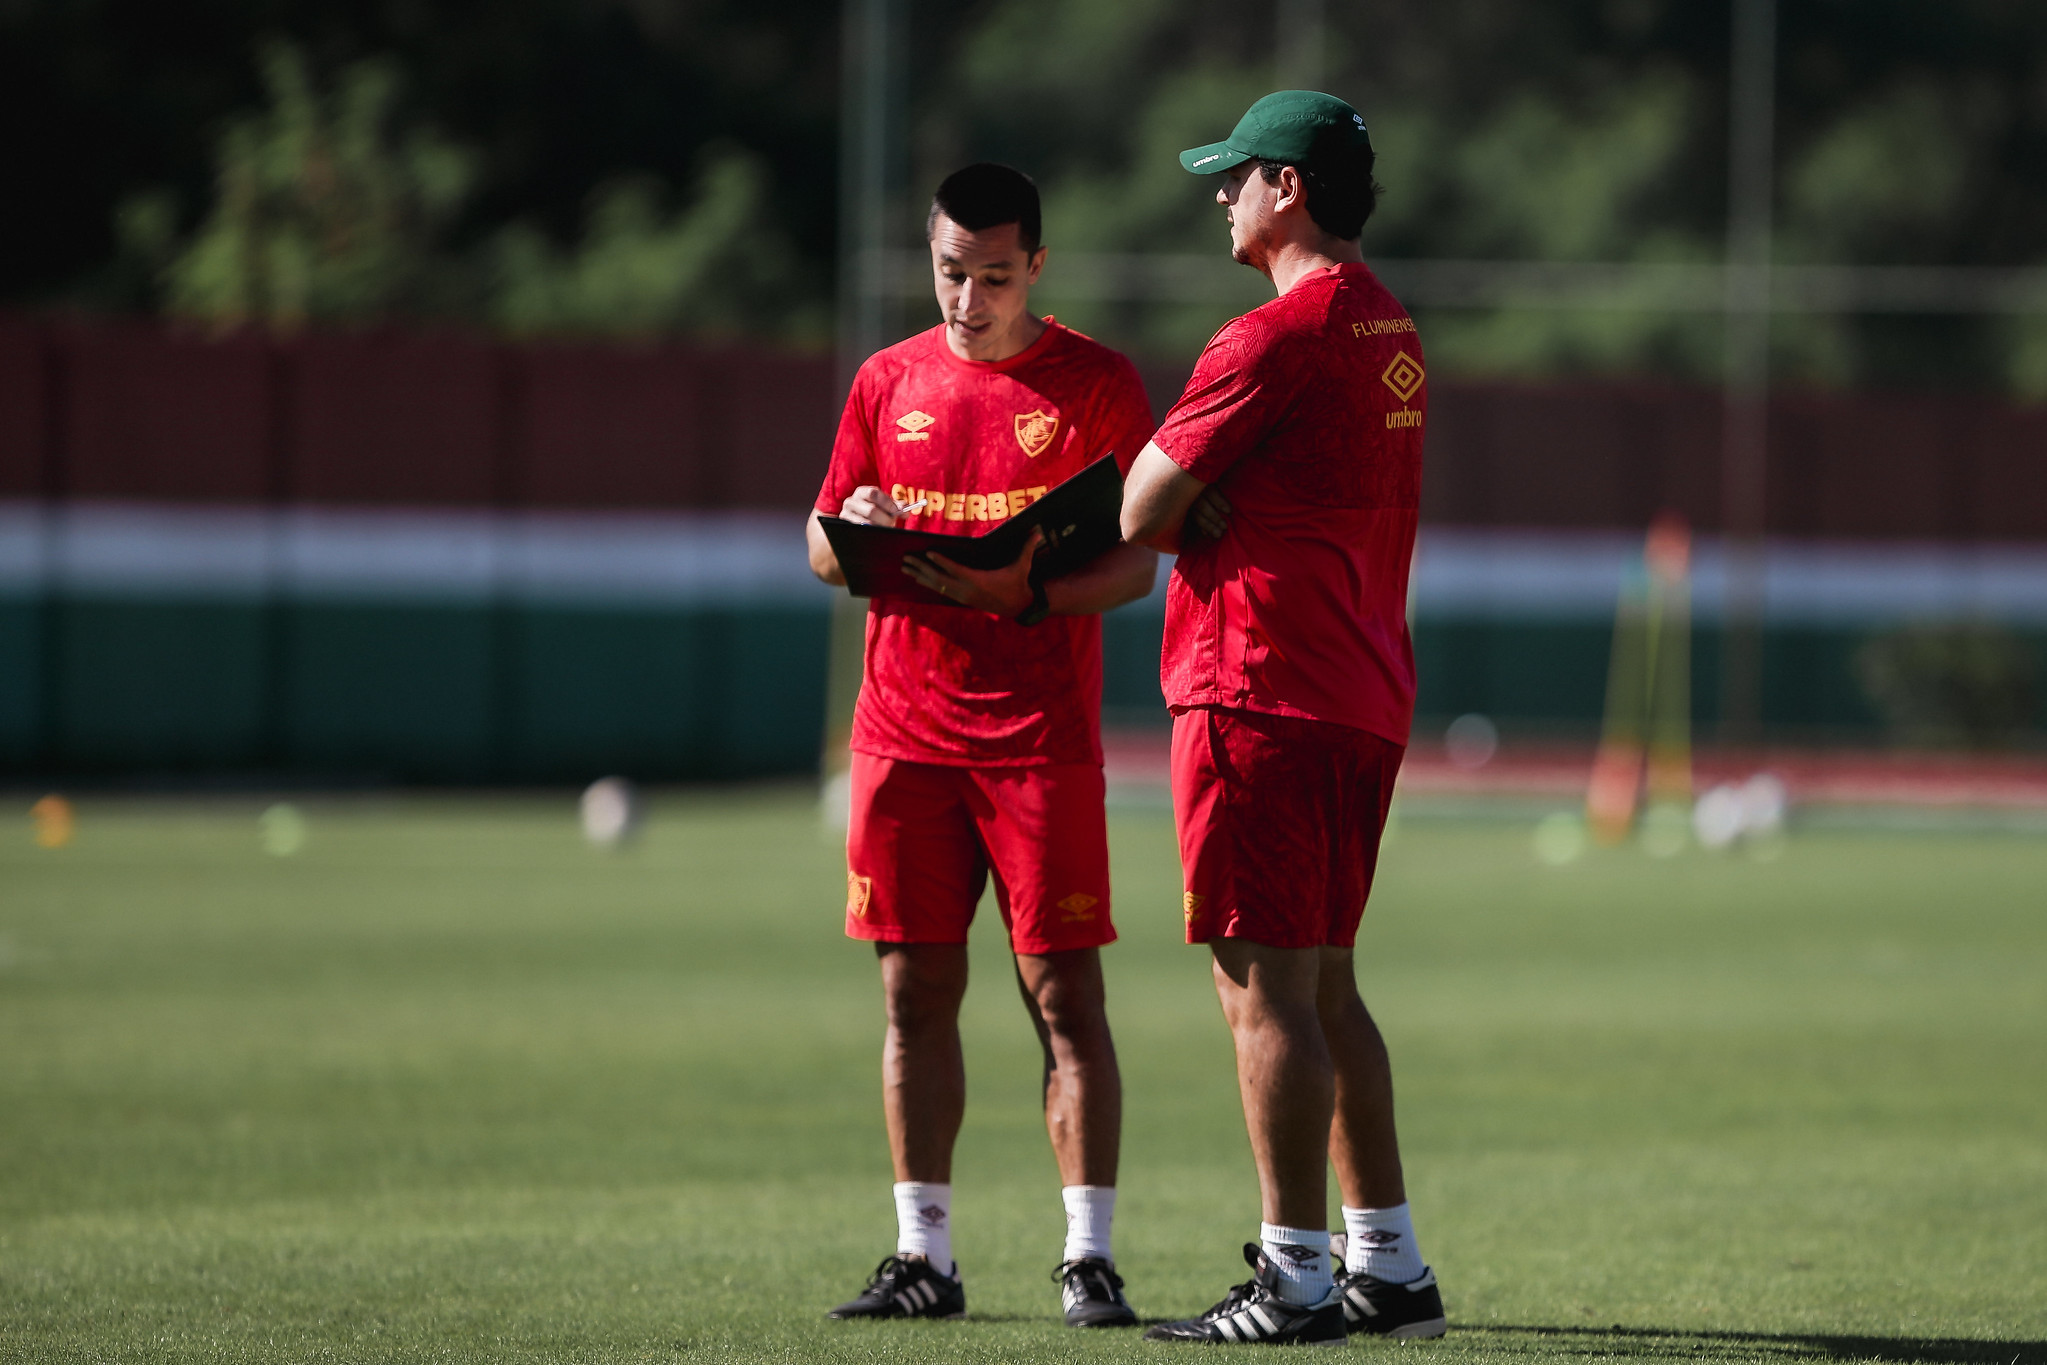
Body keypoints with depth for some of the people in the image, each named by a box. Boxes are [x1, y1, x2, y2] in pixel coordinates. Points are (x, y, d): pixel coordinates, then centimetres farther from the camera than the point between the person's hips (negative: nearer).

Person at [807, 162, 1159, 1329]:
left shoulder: (1097, 382, 0)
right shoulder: (891, 382, 11)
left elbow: (1137, 563, -3)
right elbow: (823, 550, 15)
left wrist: (1031, 595, -21)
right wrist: (854, 530, -8)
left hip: (1043, 737, -4)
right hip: (905, 735, 4)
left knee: (1066, 993, -5)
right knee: (917, 994, 4)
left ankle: (1089, 1260, -4)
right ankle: (925, 1256, 10)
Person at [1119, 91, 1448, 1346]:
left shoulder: (1276, 338, -14)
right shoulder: (1391, 333, 16)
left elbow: (1141, 513, -12)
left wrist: (1187, 515, 8)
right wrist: (1215, 510, 1)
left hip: (1264, 693, -9)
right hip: (1366, 694, 9)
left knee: (1264, 986, -7)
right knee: (1323, 984, 15)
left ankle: (1295, 1279, -8)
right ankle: (1389, 1267, 17)